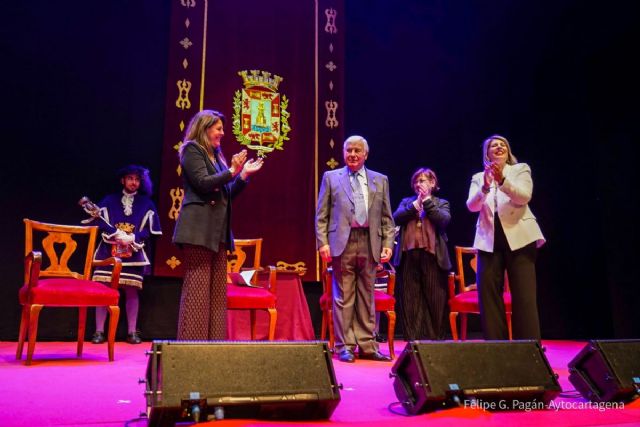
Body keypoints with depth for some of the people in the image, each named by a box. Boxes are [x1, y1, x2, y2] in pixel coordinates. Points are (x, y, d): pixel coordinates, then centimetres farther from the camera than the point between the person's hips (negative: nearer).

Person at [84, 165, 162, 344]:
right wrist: (117, 235, -15)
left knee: (132, 292, 0)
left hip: (134, 255, 0)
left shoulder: (146, 204, 11)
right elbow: (97, 221, -3)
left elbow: (151, 230, 2)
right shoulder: (109, 200, 10)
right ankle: (99, 331, 3)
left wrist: (132, 239, -13)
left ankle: (132, 332, 6)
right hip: (108, 252, 0)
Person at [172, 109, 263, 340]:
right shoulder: (191, 149, 0)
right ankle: (193, 341, -1)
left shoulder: (216, 155, 22)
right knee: (197, 287, -7)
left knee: (217, 290, 6)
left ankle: (214, 341, 10)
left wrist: (244, 174, 10)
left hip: (218, 230, 8)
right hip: (199, 228, -8)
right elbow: (203, 183, -13)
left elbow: (227, 194, 19)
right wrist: (232, 171, -14)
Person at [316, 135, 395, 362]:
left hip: (370, 244, 2)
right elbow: (321, 215, 5)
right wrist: (323, 242, -4)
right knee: (343, 297, 1)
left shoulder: (380, 180, 14)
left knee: (367, 297, 7)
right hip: (343, 243, -2)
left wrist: (387, 244, 2)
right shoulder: (331, 177, 9)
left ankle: (367, 346, 15)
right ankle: (345, 346, 10)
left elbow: (387, 218, 12)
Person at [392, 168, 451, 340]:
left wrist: (427, 201, -3)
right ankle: (412, 339, 7)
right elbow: (396, 218, 0)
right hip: (409, 254, 2)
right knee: (410, 300, 1)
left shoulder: (441, 203, 14)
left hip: (432, 255, -1)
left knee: (435, 299, 0)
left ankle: (435, 339, 9)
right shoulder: (406, 202, 19)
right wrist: (416, 204, -5)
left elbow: (444, 220, -7)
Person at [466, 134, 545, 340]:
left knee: (524, 296, -7)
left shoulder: (521, 169, 9)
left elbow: (524, 197, -9)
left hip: (519, 238, -2)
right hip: (489, 241, 2)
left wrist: (502, 180, -24)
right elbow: (471, 206, -2)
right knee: (488, 295, -1)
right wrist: (485, 187, -21)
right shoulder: (478, 177, 14)